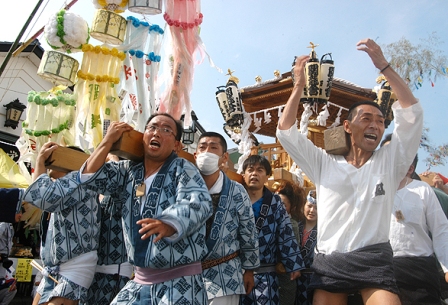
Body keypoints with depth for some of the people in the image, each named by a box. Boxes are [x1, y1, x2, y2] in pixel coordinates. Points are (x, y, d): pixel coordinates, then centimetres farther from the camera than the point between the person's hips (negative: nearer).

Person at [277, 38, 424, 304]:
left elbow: (412, 113, 0)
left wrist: (383, 65, -3)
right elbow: (286, 132, 6)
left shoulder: (389, 162, 9)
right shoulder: (325, 163, 10)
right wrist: (299, 85, 2)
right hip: (329, 262, 1)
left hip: (374, 260, -1)